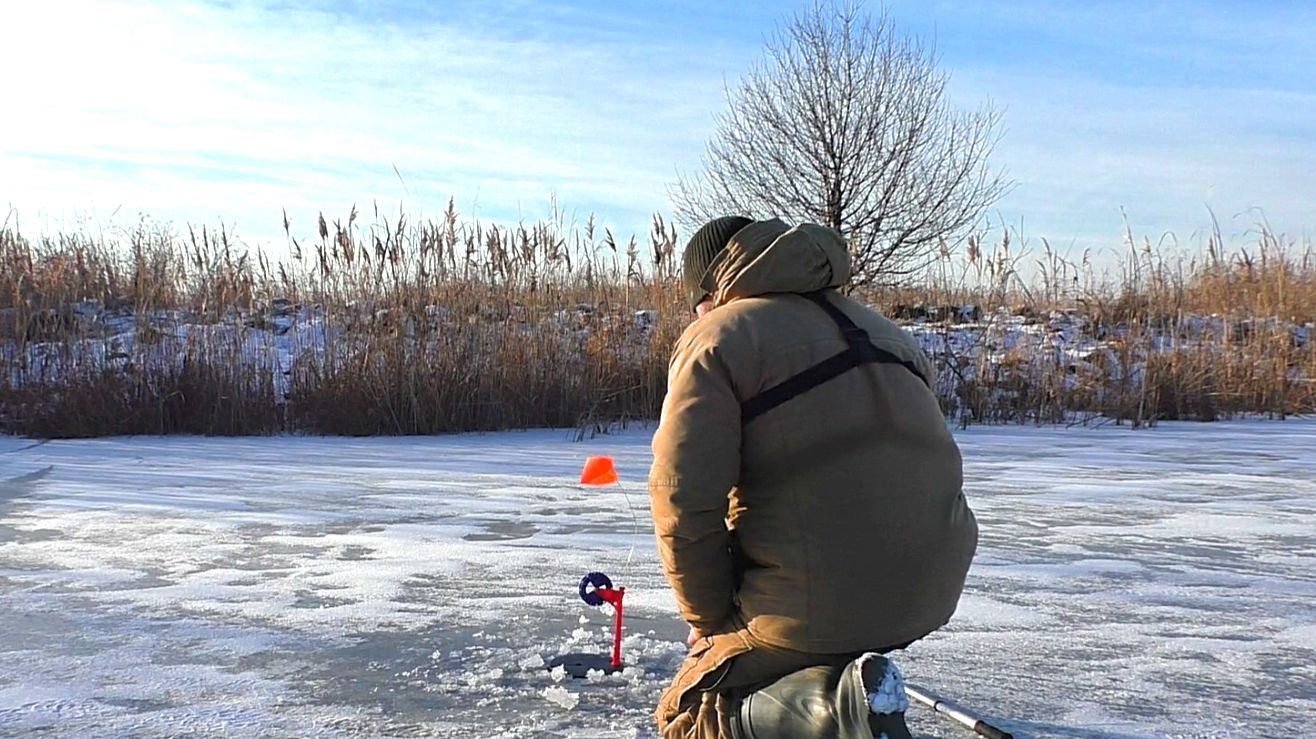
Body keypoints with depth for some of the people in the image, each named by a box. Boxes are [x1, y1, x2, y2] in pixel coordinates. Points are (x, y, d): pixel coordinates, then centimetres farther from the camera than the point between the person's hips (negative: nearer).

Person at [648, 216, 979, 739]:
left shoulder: (715, 337, -2)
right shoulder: (883, 331, 20)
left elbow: (684, 500, -11)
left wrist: (711, 619, 4)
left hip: (816, 605, -7)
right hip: (931, 593, 7)